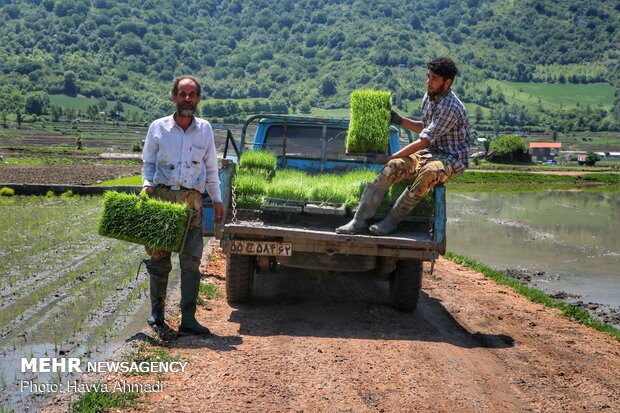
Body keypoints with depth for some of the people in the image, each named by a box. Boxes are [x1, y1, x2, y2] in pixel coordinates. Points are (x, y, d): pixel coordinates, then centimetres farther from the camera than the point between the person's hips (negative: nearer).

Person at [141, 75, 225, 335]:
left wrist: (217, 199, 13)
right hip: (161, 197, -1)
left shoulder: (205, 129, 10)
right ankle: (157, 312, 18)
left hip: (192, 201, 1)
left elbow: (211, 168, 17)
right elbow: (148, 162, 13)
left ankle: (188, 318, 0)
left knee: (191, 262, -3)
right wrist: (147, 184, -5)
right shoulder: (158, 128, 5)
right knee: (159, 258, 3)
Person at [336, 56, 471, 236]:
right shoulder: (429, 96, 6)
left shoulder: (450, 108, -23)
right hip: (430, 152, 8)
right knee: (393, 166, -17)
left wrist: (391, 157, -22)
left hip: (451, 158, -8)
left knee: (430, 172, -41)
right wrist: (400, 121, 11)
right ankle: (360, 219, -21)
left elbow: (423, 141, -25)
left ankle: (392, 221, -28)